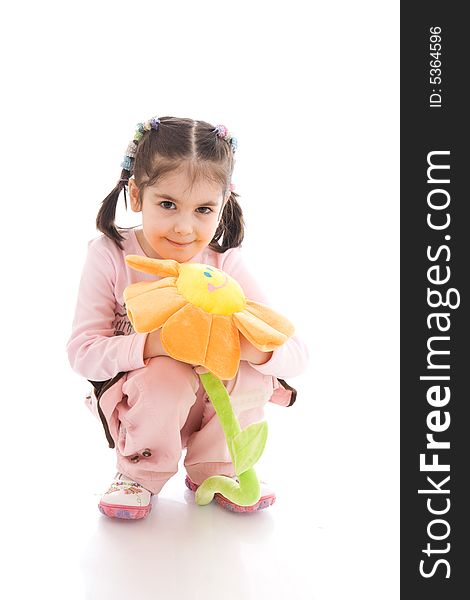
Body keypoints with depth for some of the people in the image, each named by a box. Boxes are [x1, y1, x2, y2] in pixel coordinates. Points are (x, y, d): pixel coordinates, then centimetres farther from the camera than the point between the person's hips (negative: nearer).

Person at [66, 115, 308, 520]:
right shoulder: (110, 258, -16)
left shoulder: (226, 265, -14)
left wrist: (253, 346, -43)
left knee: (252, 373, -26)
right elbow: (82, 352, -20)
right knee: (168, 377, -34)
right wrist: (150, 345, -38)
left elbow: (296, 354, -18)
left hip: (210, 402, 3)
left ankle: (212, 471, 0)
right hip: (131, 402, -2)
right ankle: (139, 474, -4)